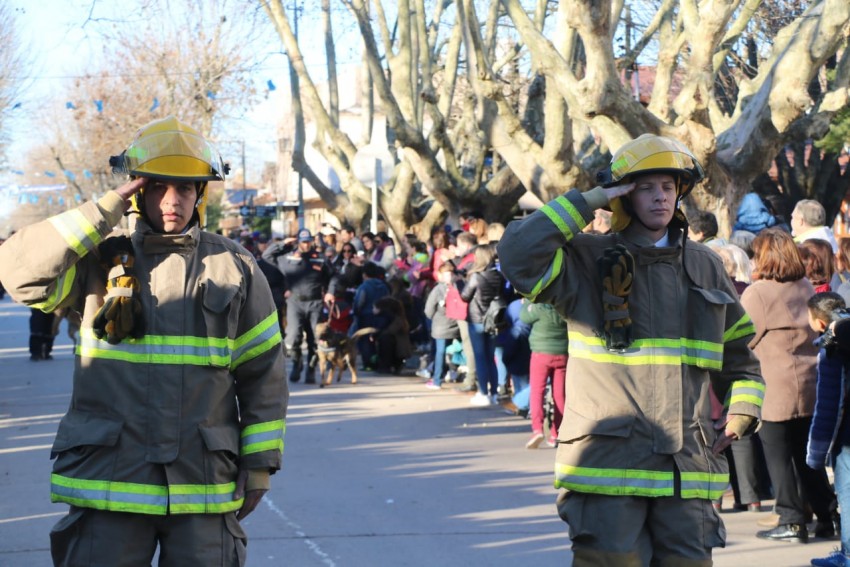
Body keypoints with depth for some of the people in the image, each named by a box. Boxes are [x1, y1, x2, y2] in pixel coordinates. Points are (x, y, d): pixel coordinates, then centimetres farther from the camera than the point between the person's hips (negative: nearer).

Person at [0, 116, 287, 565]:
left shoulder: (236, 269, 6)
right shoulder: (99, 260, 4)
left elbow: (263, 374, 9)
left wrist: (259, 465, 5)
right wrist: (104, 211, -13)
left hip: (204, 487, 1)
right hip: (108, 485, -1)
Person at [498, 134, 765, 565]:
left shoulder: (704, 266, 16)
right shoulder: (589, 261, 1)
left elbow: (739, 351, 26)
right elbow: (518, 254, -17)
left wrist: (741, 413, 10)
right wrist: (586, 202, -10)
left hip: (689, 468, 4)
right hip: (607, 465, -4)